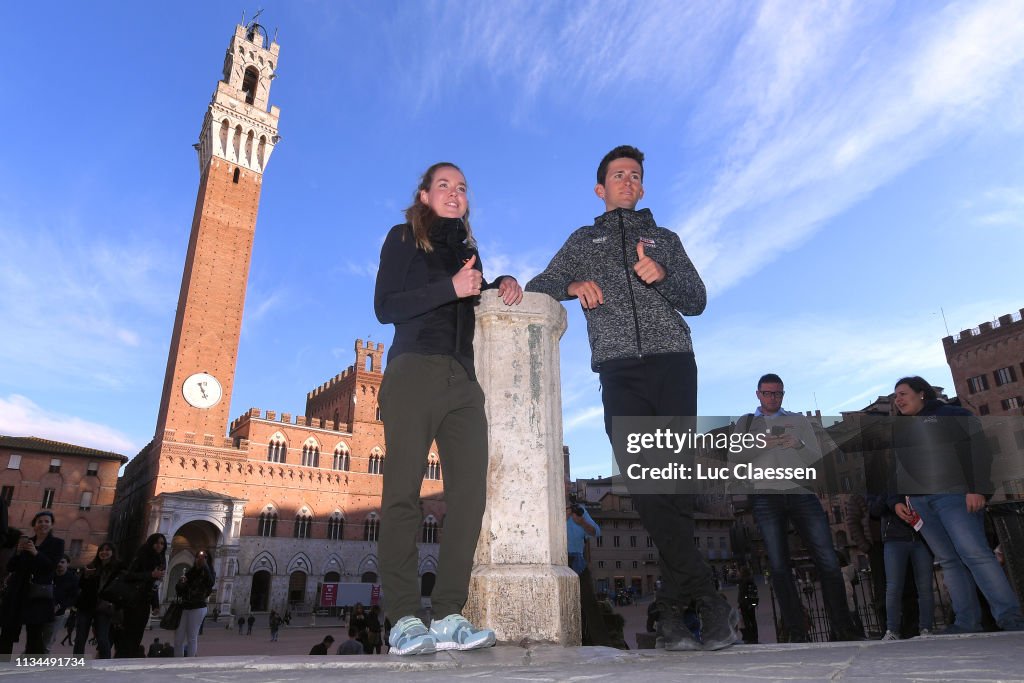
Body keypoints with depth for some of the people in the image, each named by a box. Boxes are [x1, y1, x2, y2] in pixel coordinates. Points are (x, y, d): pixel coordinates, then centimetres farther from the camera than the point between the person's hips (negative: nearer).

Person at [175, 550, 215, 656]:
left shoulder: (207, 573, -2)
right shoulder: (189, 572, 10)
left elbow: (211, 583, -26)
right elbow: (178, 591, 14)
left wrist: (204, 565, -26)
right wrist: (182, 583, -9)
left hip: (198, 609, -5)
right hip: (184, 608, 5)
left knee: (192, 638, -6)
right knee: (178, 638, 3)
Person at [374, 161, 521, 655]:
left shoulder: (467, 249, 24)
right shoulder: (403, 238, 8)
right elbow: (385, 307, -3)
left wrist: (503, 284, 12)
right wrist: (451, 288, -12)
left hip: (462, 379, 5)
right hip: (413, 373, -5)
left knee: (469, 491, -7)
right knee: (404, 491, -9)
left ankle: (449, 615, -4)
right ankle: (405, 618, -6)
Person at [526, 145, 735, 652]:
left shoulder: (665, 239, 24)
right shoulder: (584, 241, 24)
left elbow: (697, 301, 14)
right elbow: (539, 286, 16)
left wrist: (662, 277, -7)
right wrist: (573, 285, -6)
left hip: (672, 362, 0)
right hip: (619, 370, 0)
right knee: (644, 482, -11)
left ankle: (674, 607, -1)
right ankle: (706, 598, -3)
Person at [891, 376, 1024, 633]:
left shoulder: (951, 414, 7)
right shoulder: (900, 430, 25)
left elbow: (978, 448, -4)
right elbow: (897, 470, 24)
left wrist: (977, 489, -15)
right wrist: (897, 501, 11)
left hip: (953, 493, -5)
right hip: (918, 502, 6)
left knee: (974, 552, -16)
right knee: (948, 561, 1)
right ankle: (967, 622, -1)